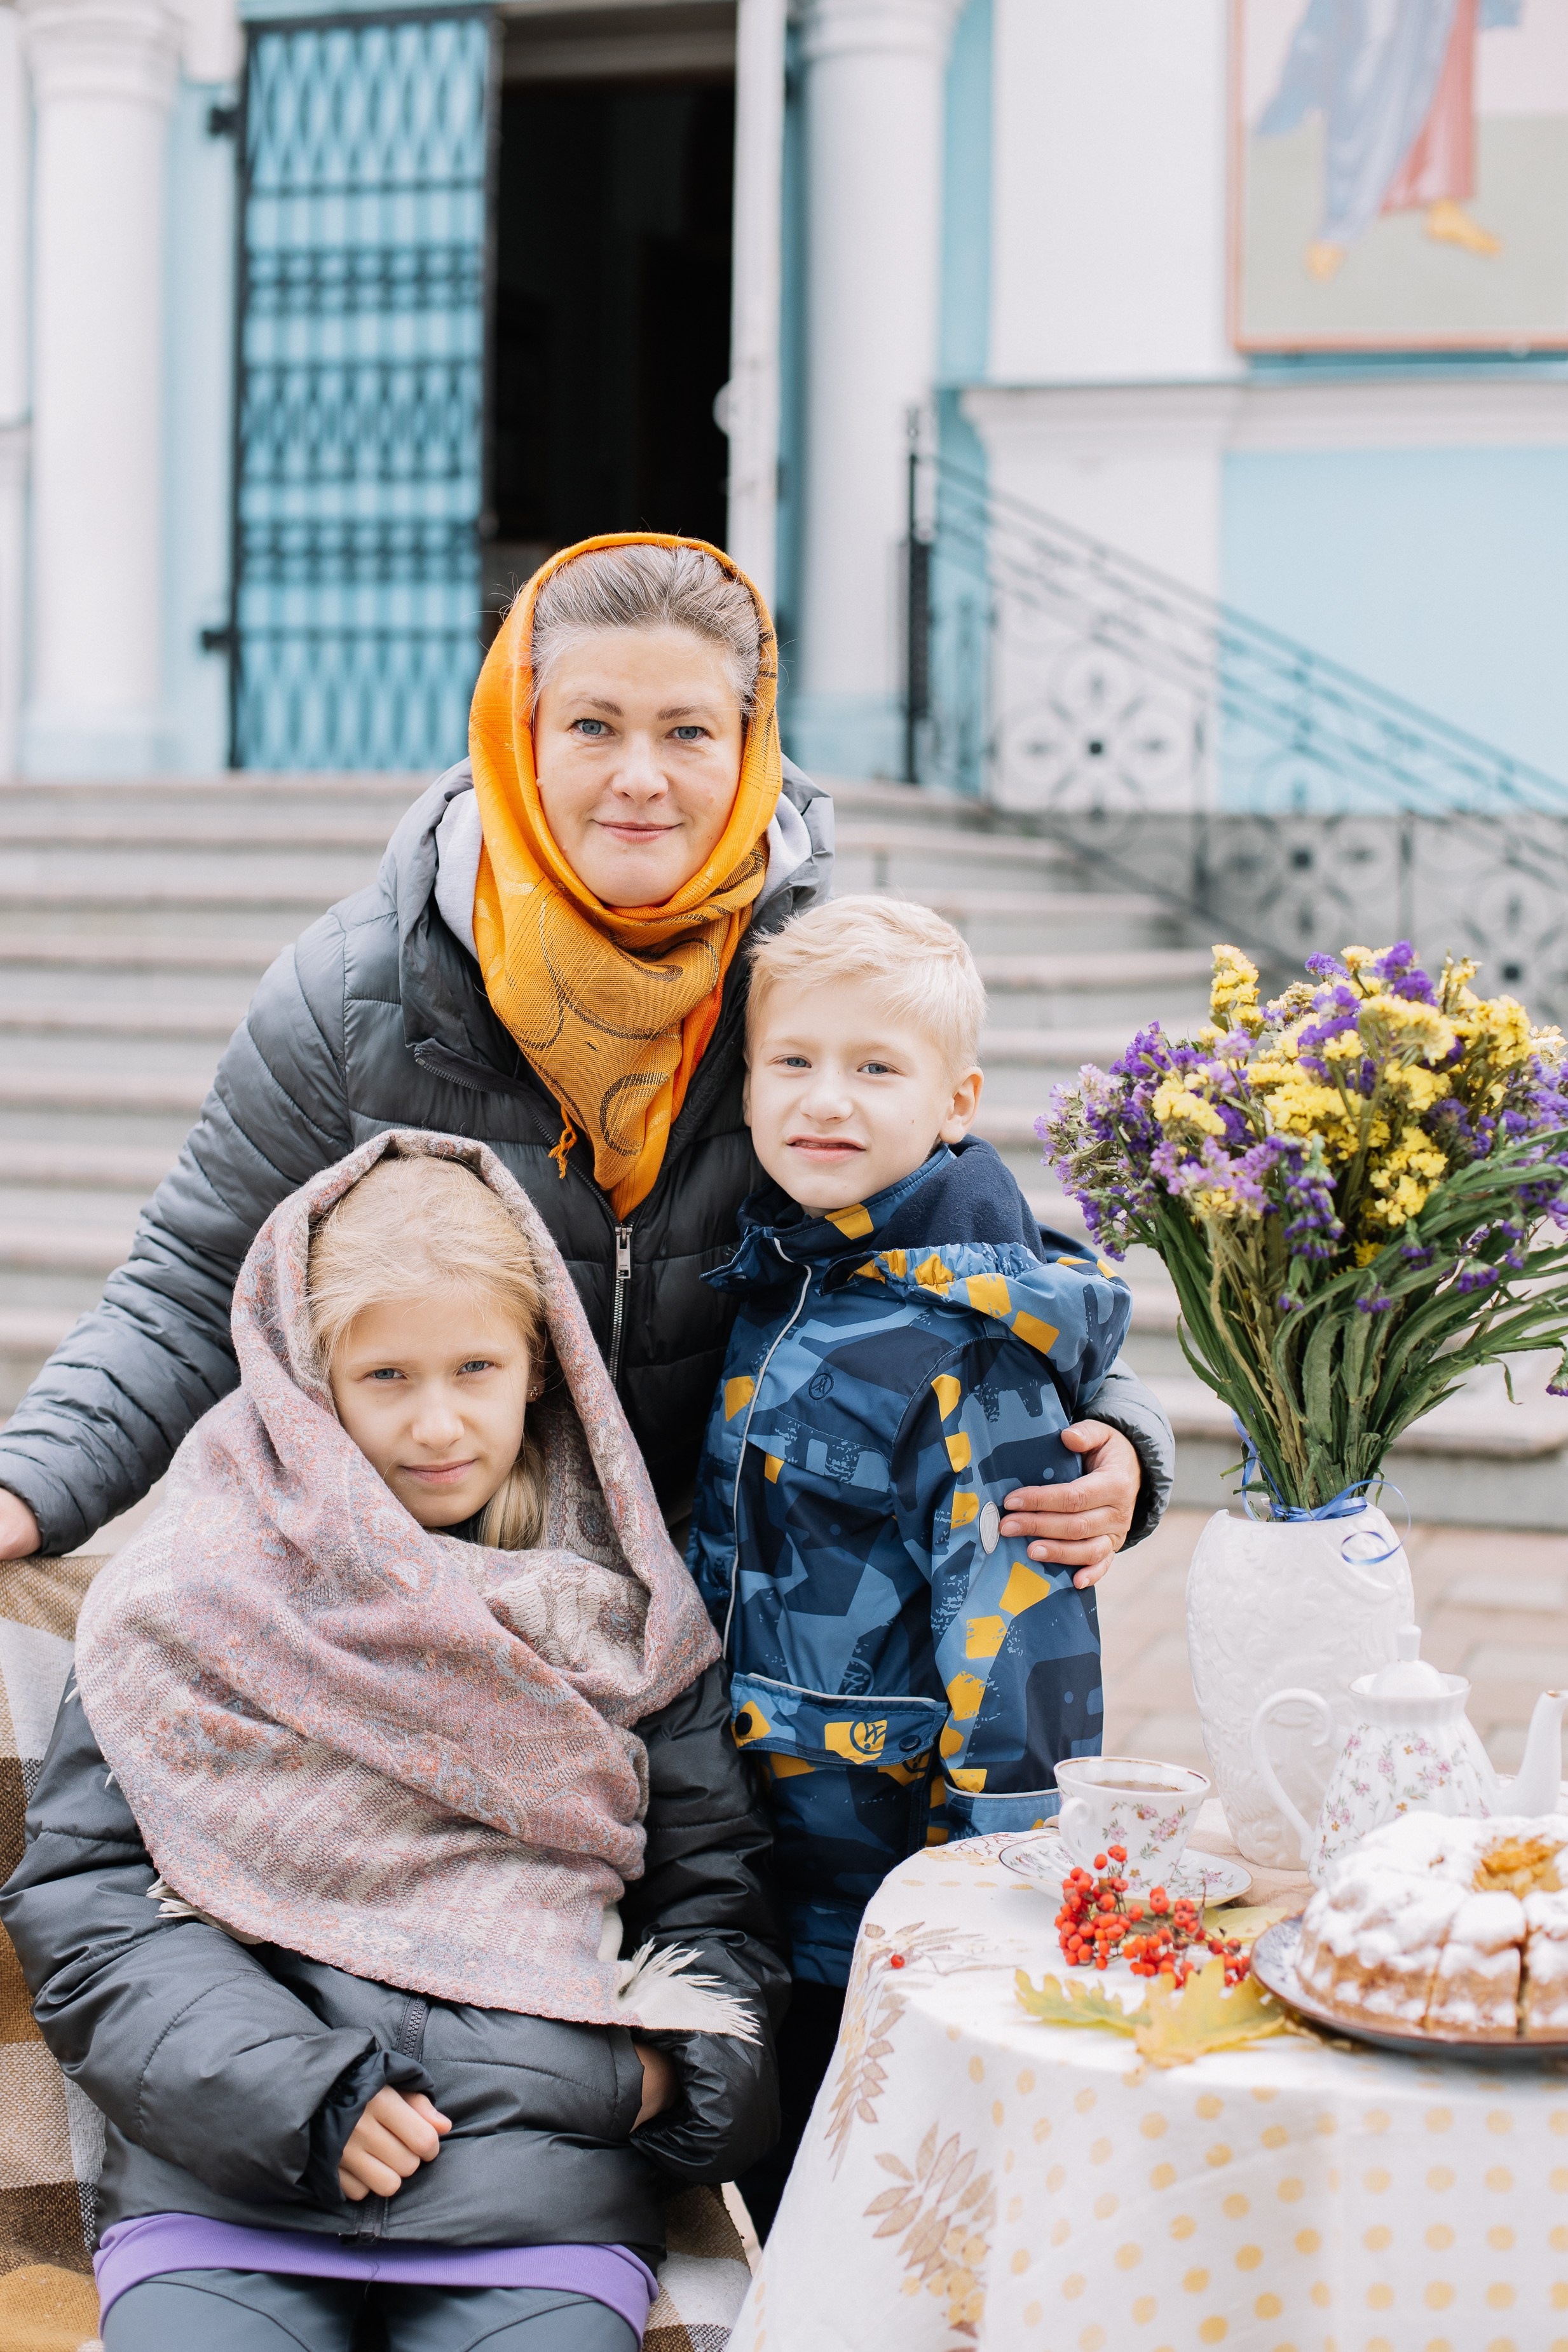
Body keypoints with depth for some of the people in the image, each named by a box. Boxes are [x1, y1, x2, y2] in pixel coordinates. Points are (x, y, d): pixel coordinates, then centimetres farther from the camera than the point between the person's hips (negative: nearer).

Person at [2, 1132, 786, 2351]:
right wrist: (299, 2092, -9)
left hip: (543, 2164, 1)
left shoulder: (624, 1611, 15)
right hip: (225, 2174, -1)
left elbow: (712, 1896, 19)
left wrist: (671, 2070, -1)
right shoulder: (189, 1593, 9)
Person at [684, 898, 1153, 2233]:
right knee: (780, 2221, 20)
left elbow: (1015, 1624, -18)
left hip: (891, 1913, -7)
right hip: (752, 1881, 7)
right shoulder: (764, 1283, 5)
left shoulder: (970, 1341, -17)